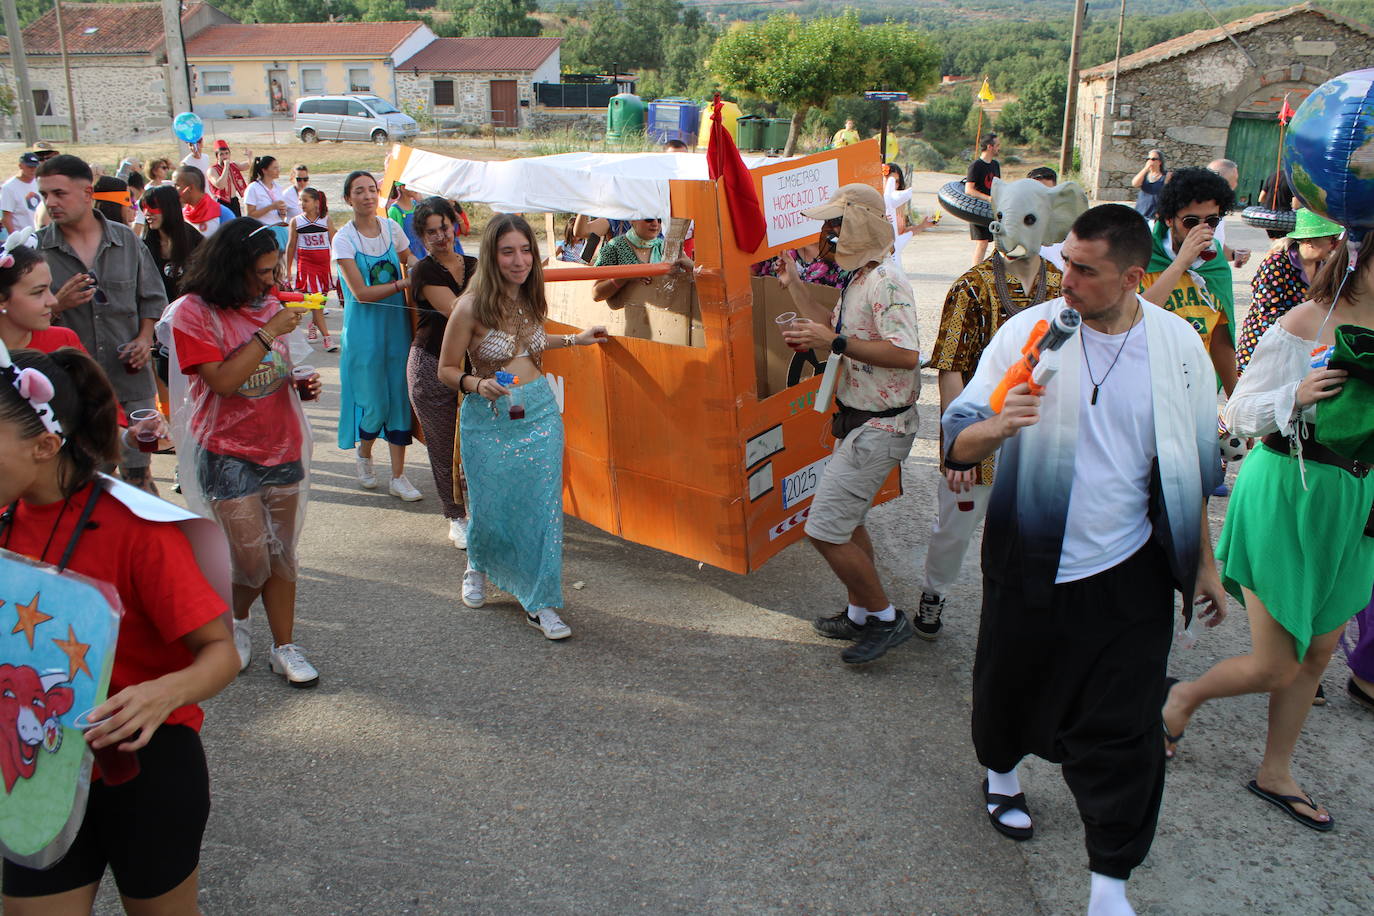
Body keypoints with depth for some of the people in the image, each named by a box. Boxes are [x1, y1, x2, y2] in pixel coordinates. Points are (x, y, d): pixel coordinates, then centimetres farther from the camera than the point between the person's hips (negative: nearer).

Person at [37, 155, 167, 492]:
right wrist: (57, 306, -18)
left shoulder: (126, 240, 3)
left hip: (128, 378, 1)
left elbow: (151, 297, 11)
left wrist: (144, 339, -4)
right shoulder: (35, 248, -2)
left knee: (138, 472, 11)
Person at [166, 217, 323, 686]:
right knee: (251, 560, -3)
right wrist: (269, 333, -20)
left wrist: (303, 383, 0)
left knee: (281, 555, 7)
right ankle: (236, 622, 28)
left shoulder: (269, 306, 6)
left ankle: (284, 647, 18)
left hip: (282, 447, 5)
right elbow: (223, 381, -20)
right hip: (228, 455, -5)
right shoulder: (194, 313, -11)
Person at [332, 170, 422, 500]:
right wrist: (404, 283, -19)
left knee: (400, 396, 3)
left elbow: (407, 256, 25)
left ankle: (398, 476, 13)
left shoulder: (391, 228, 4)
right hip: (364, 327, -4)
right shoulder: (344, 239, -9)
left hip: (397, 323, 4)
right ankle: (364, 454, 30)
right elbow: (361, 293, -15)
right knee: (375, 403, -3)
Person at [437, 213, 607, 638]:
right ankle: (478, 567, 43)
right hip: (488, 420, -4)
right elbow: (446, 369, -7)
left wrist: (573, 339, 22)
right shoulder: (470, 307, -14)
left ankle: (540, 603, 12)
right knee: (491, 507, 8)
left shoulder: (531, 299, 3)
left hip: (540, 413, 4)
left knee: (545, 506, 0)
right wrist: (477, 384, -25)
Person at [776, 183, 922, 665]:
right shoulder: (859, 279, 12)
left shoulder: (886, 282, -20)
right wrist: (794, 285, 20)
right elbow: (837, 331, 23)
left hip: (879, 428, -11)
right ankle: (858, 615, 34)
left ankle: (886, 618, 5)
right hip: (858, 422, 11)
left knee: (824, 528, -10)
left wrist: (835, 342, -27)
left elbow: (906, 353, -30)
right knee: (846, 521, 20)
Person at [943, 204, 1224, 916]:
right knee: (1010, 684, 18)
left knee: (1121, 731, 3)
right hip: (1029, 563, 0)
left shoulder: (1177, 344, -4)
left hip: (1128, 574, 0)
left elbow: (1192, 463, 8)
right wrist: (996, 428, -34)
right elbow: (957, 444, -12)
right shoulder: (1027, 331, -9)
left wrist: (1203, 561, 12)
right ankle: (1001, 771, 51)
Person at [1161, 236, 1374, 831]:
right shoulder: (1303, 324, -15)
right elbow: (1239, 413, -10)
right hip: (1286, 496, -6)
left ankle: (1275, 772, 34)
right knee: (1275, 667, -2)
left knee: (1318, 652, 14)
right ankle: (1186, 695, 30)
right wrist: (1296, 396, -28)